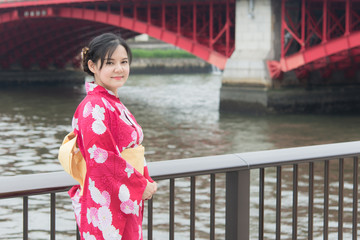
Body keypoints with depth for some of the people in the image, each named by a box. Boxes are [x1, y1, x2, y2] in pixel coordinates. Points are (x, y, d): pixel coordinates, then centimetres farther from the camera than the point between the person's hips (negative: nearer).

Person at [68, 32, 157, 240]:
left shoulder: (115, 104, 14)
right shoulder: (94, 107, -16)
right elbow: (102, 160, -21)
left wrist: (147, 182, 4)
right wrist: (141, 185, -12)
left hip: (125, 205, 9)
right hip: (105, 206, -9)